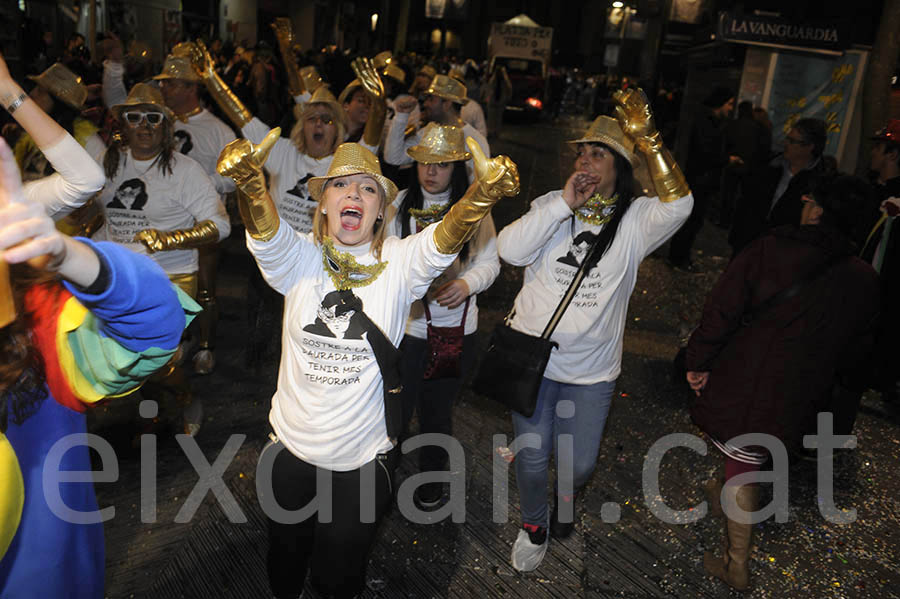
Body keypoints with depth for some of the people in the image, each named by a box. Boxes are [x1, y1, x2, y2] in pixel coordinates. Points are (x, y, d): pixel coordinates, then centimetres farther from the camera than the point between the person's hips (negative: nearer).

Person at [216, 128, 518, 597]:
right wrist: (249, 182, -50)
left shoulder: (399, 263, -11)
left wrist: (483, 191, -49)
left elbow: (442, 243, -29)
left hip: (363, 457, -1)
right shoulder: (300, 257, -9)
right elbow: (265, 235, -28)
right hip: (292, 447, 1)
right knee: (285, 561, 25)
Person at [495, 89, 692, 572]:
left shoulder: (635, 219, -5)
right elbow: (510, 250, -17)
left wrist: (647, 138, -34)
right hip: (533, 356, 0)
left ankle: (565, 498, 51)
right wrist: (565, 203, -22)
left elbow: (678, 204, -27)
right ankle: (534, 524, 40)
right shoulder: (553, 206, -1)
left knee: (579, 464, 15)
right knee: (531, 458, 10)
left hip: (592, 369, 0)